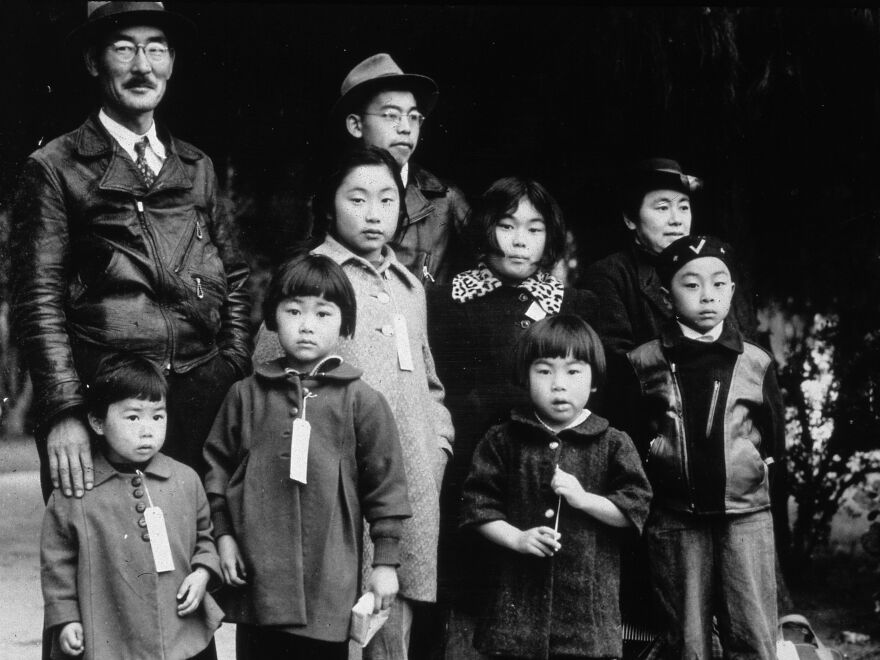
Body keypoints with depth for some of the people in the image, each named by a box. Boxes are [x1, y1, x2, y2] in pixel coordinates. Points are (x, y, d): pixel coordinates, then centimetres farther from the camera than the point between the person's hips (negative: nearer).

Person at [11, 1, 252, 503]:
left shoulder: (198, 168, 18)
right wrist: (63, 413, -12)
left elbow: (235, 282, 20)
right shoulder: (55, 169, 4)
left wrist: (239, 384, 7)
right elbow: (40, 302, -2)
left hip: (206, 400, 4)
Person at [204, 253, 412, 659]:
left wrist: (386, 561, -1)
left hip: (329, 580, -2)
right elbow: (218, 466, 12)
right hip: (258, 579, 2)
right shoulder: (246, 395, 5)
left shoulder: (362, 401, -1)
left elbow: (385, 484, 0)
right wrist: (224, 534, 6)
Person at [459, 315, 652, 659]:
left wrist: (583, 498, -13)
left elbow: (636, 508, -1)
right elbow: (478, 505, 3)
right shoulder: (503, 441, 4)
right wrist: (517, 538, -11)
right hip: (519, 596, 1)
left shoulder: (613, 444, 3)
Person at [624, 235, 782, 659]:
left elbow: (775, 437, 11)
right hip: (675, 520, 0)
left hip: (746, 516, 1)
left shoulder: (756, 362, 3)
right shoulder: (644, 363, 0)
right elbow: (626, 436, 6)